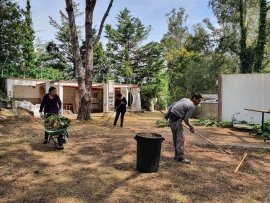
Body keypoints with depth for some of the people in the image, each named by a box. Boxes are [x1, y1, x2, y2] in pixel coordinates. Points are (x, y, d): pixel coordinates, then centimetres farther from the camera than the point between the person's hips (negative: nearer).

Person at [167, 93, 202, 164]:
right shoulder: (192, 106, -9)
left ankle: (177, 155, 23)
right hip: (176, 119, -9)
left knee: (175, 137, 15)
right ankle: (181, 156, -4)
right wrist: (191, 127, 5)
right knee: (181, 138, -5)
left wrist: (168, 114, 27)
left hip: (171, 117, 9)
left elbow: (173, 104, 18)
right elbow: (186, 119, -10)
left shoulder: (185, 99, 14)